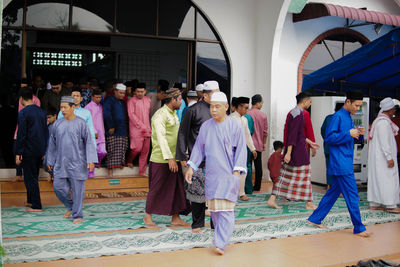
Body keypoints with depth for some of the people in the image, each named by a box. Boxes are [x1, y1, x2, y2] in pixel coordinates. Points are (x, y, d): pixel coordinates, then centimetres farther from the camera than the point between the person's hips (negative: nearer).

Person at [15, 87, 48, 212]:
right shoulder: (41, 111, 8)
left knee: (30, 178, 0)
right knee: (34, 176, 19)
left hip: (29, 150, -7)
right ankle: (30, 200, 32)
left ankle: (36, 206, 3)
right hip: (40, 150, 7)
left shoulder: (23, 113, -13)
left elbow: (21, 135, -15)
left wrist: (18, 153, -11)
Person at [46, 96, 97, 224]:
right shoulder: (57, 124, 7)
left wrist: (91, 160, -14)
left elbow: (89, 142, -6)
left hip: (77, 163, -4)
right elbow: (52, 144, 15)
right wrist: (50, 160, 18)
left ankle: (77, 215, 13)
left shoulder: (81, 123, -5)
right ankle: (70, 206, 27)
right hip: (61, 163, 4)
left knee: (77, 189, 0)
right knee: (58, 186, 1)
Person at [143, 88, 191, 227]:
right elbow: (161, 137, -21)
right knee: (156, 189, 2)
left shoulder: (174, 114, 16)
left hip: (174, 158, 8)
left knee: (176, 188, 8)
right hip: (161, 159, -8)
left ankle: (175, 217, 16)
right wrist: (169, 158, -27)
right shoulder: (160, 115, -14)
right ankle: (148, 216, 17)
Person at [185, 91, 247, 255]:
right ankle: (222, 235, 27)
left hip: (229, 174, -5)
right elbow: (199, 148, 15)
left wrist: (237, 171, -10)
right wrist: (191, 167, 8)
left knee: (225, 208, -9)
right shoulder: (205, 126, 8)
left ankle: (220, 244, -9)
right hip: (211, 174, 5)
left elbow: (241, 149, -4)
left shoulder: (235, 126, -4)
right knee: (213, 208, 9)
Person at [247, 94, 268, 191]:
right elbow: (265, 132, 5)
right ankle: (257, 186, 15)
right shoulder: (263, 115, 0)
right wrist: (264, 143, 16)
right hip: (259, 144, 2)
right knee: (258, 166, 9)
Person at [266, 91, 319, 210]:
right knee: (304, 175, 2)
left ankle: (272, 199, 6)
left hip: (290, 147, 9)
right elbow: (293, 134, -22)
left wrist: (309, 142, 29)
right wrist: (288, 152, -24)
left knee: (285, 175, 9)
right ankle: (309, 203, 13)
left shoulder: (292, 112, 13)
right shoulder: (299, 113, -17)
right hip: (298, 148, -9)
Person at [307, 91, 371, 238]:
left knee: (334, 191, 13)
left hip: (345, 163, 10)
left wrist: (358, 133, 3)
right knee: (352, 195, -4)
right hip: (340, 163, -10)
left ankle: (315, 219, 21)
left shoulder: (348, 117, 16)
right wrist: (349, 134, -20)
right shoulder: (337, 117, -12)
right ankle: (359, 228, 4)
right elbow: (329, 137, -17)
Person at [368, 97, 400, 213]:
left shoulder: (379, 120, 14)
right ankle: (390, 205, -3)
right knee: (388, 179, -6)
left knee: (376, 179, 10)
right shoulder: (384, 122, -17)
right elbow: (385, 142, -21)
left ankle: (374, 204, 13)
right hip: (382, 156, -10)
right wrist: (389, 158, -21)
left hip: (377, 157, 10)